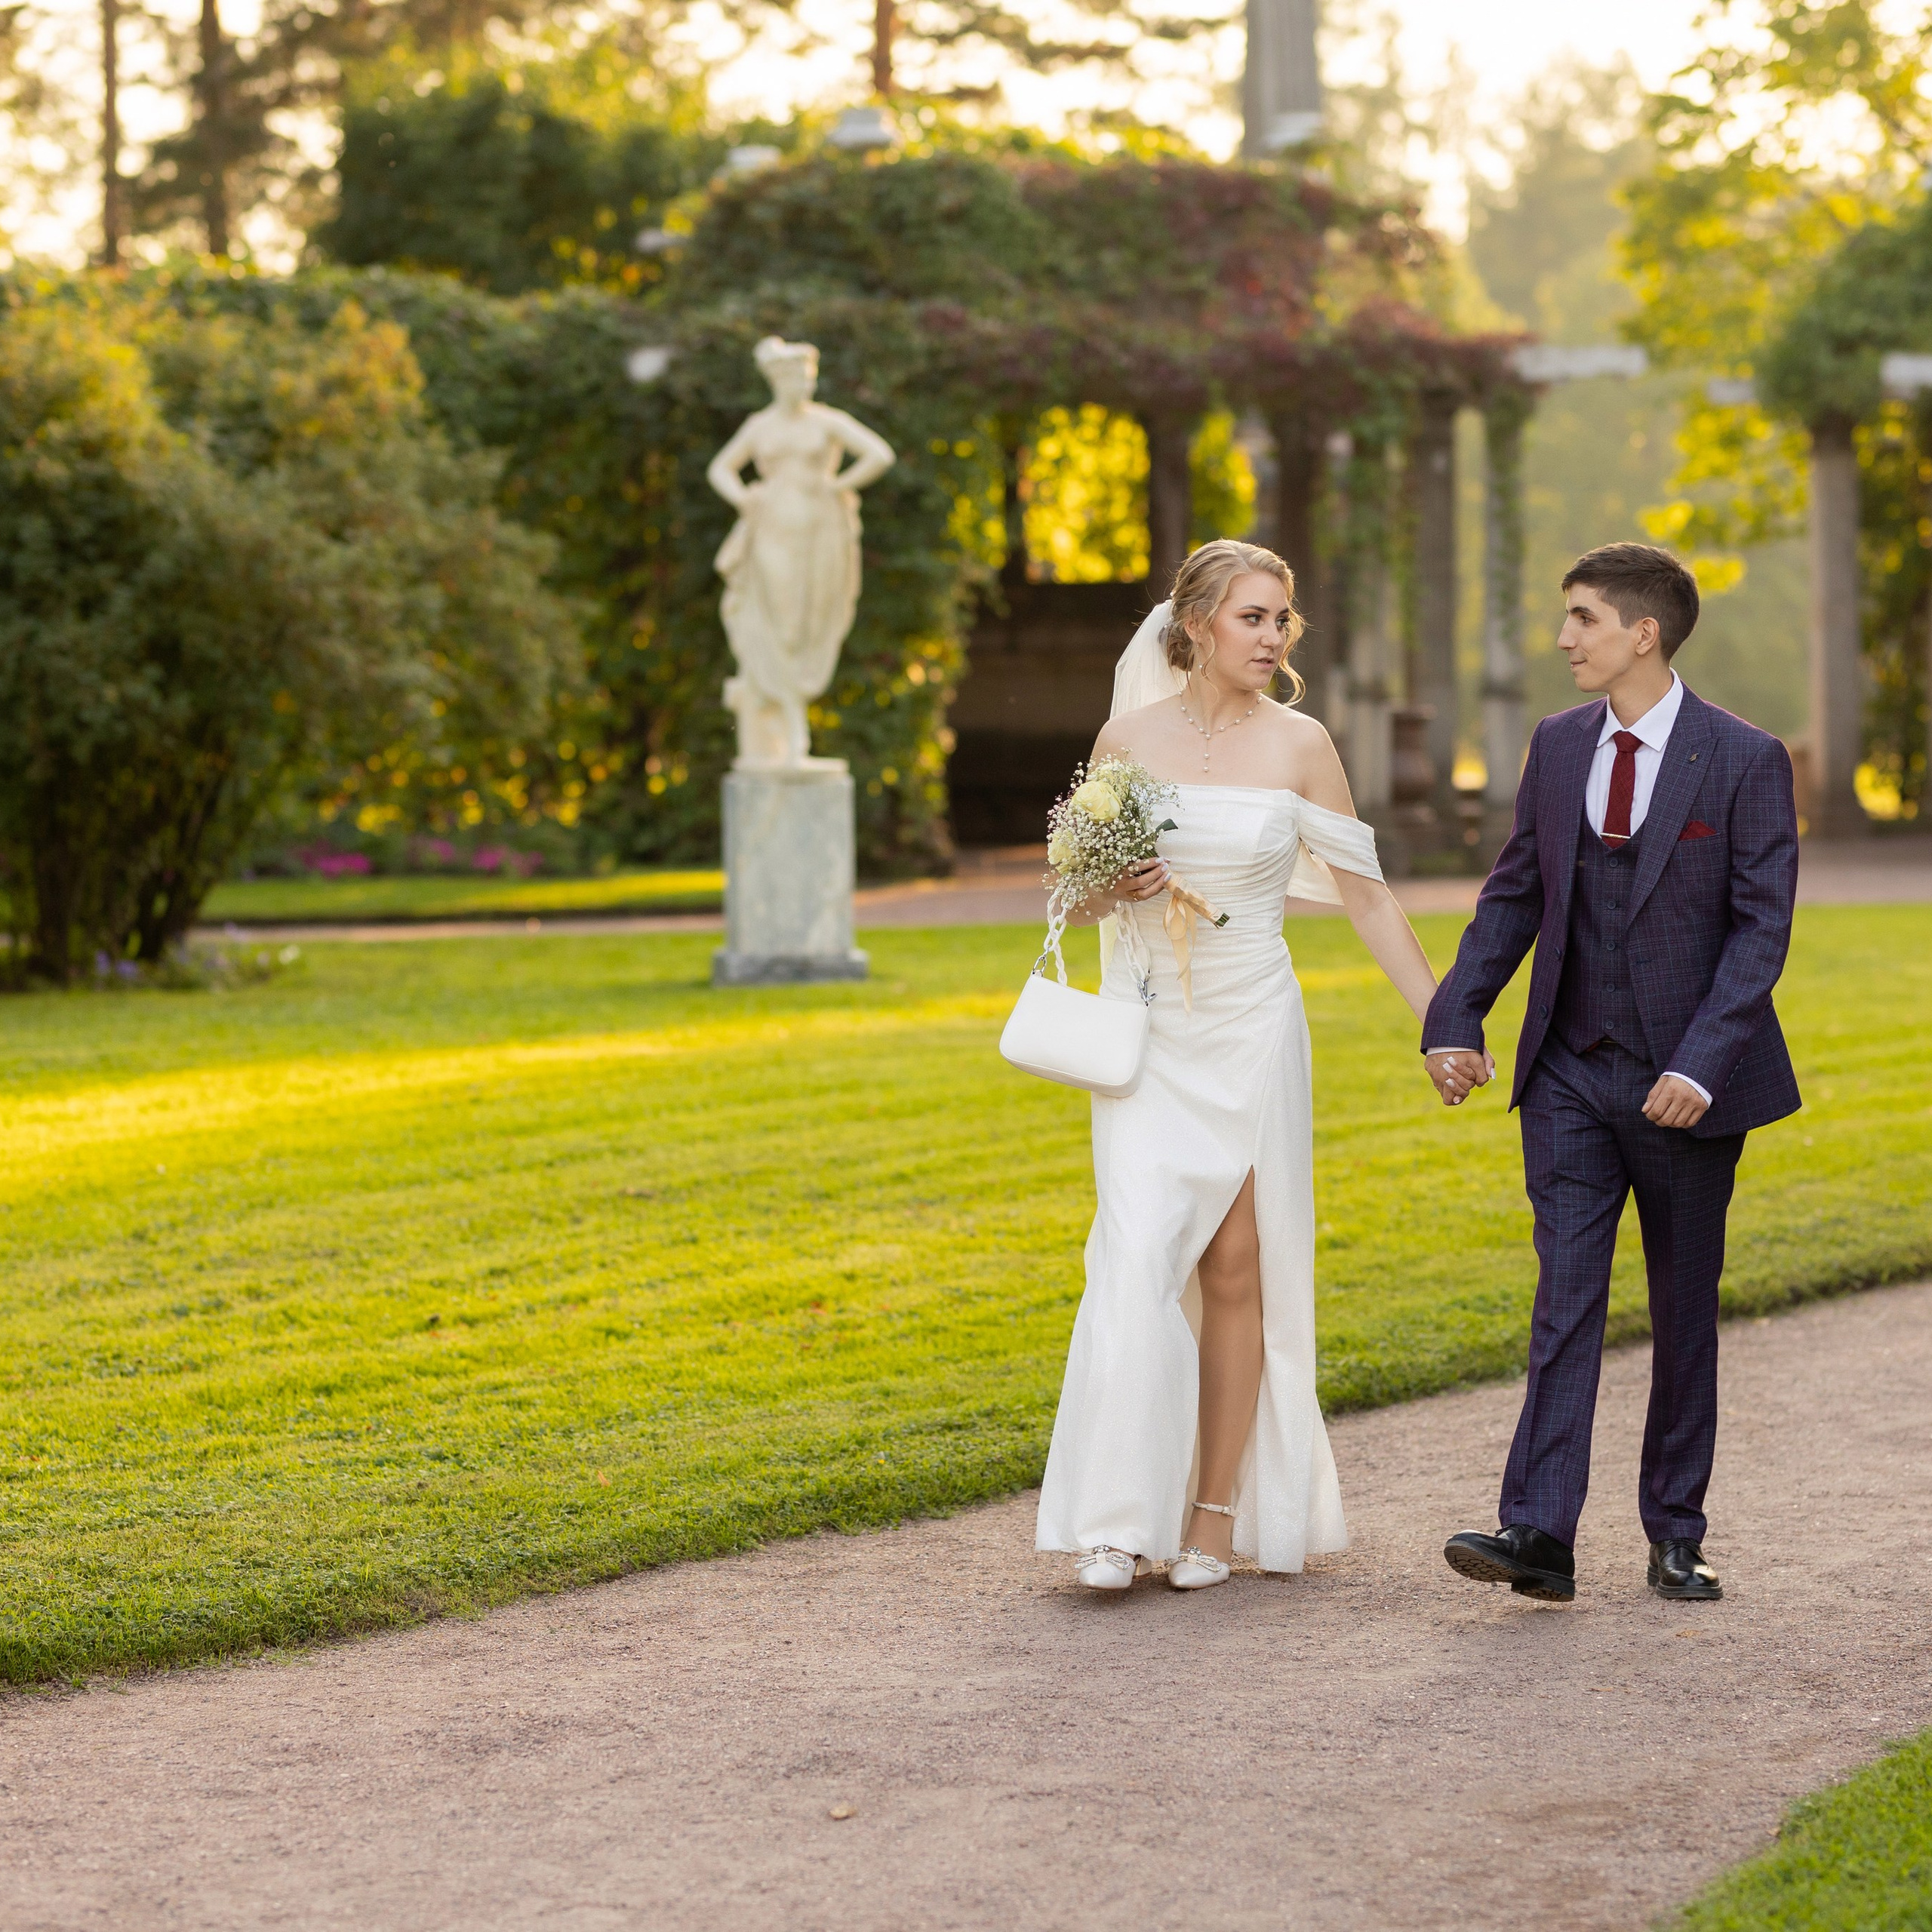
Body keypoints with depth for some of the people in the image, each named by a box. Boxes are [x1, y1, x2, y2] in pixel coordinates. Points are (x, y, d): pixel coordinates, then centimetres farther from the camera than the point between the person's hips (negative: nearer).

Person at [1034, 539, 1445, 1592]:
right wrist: (1115, 889, -13)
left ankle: (1218, 1511, 10)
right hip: (1146, 1032, 0)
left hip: (1252, 1031, 0)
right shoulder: (1127, 739, 0)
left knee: (1238, 1268, 1)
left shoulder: (1300, 745, -1)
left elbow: (1365, 895, 4)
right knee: (1138, 1257, -12)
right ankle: (1117, 1521, -9)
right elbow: (1079, 894, 10)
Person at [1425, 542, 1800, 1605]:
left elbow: (1760, 926, -11)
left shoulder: (1745, 760, -8)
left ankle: (1675, 1535, 18)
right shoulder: (1557, 746, 6)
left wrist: (1702, 1064, -20)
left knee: (1685, 1309, 8)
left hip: (1687, 1080, -3)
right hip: (1571, 1075, 3)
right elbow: (1513, 896, 10)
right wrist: (1455, 1020, -2)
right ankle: (1539, 1533, -14)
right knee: (1567, 1292, -7)